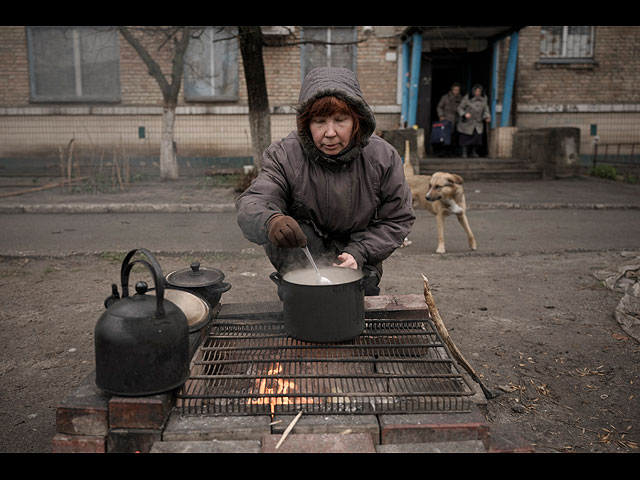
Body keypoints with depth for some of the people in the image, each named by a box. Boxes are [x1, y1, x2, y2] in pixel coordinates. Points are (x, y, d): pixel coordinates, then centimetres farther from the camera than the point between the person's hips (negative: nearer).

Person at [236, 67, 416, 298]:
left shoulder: (383, 157, -14)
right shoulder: (284, 156, -18)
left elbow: (398, 219, -7)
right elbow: (251, 205, -30)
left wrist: (359, 253, -20)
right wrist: (270, 221, -56)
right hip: (302, 260, -1)